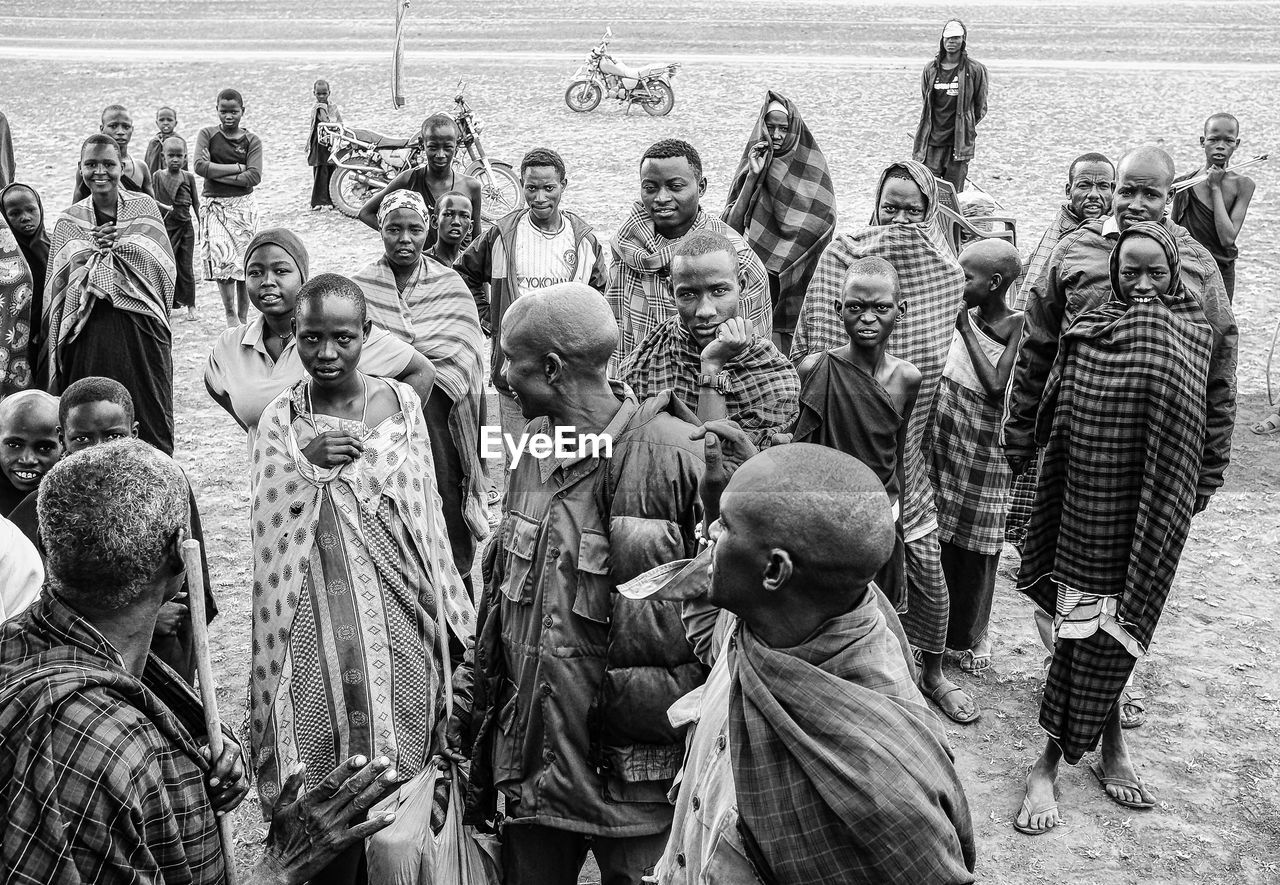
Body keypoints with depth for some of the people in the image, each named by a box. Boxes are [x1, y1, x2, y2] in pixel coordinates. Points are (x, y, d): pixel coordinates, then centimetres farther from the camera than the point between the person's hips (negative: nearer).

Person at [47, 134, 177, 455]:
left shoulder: (144, 206, 7)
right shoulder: (68, 221, 10)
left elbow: (162, 265, -3)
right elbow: (57, 286, 5)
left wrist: (120, 244, -9)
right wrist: (94, 247, -5)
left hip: (141, 330, -1)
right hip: (89, 331, 1)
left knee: (151, 416, 0)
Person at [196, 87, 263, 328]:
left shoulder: (252, 141, 3)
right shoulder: (208, 135, 3)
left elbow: (254, 177, -10)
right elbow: (200, 166, -12)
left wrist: (218, 175, -12)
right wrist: (238, 168, -11)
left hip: (243, 204, 1)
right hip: (215, 205, -1)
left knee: (245, 262, 2)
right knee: (222, 259, -15)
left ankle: (243, 318, 13)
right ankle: (230, 315, -5)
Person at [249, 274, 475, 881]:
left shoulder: (401, 402, 4)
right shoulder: (281, 420, 2)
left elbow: (425, 517, 8)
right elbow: (270, 534, -2)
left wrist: (450, 618, 8)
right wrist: (307, 465, -17)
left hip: (399, 620, 1)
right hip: (317, 621, 0)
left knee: (398, 782, 2)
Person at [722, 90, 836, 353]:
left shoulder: (811, 168, 0)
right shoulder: (751, 163, 6)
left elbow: (821, 224, -10)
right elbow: (731, 225, -5)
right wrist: (753, 176, -13)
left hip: (797, 283, -1)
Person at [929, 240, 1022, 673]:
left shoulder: (1018, 325, -13)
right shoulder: (963, 316, 0)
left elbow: (998, 385, -24)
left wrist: (966, 330, -20)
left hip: (985, 450, -4)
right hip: (944, 442, 4)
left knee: (976, 547, 9)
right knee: (939, 539, 11)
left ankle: (972, 636, 26)